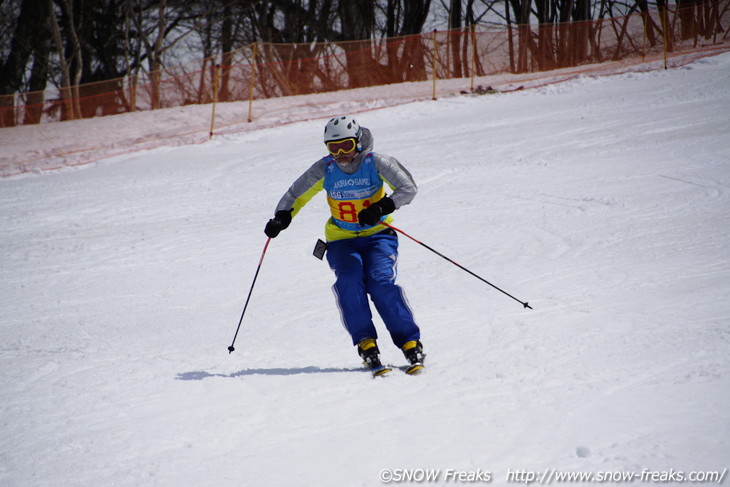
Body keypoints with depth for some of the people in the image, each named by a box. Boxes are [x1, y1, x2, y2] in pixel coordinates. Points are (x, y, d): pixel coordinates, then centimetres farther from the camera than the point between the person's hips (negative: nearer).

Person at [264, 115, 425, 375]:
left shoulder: (376, 163, -11)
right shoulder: (324, 169, -5)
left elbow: (408, 188, -14)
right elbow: (295, 195, 4)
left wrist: (382, 207, -30)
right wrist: (281, 218, -15)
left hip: (378, 235, -2)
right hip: (342, 241, 2)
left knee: (381, 283, -24)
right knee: (349, 282, -26)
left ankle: (411, 344, -19)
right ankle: (366, 344, -24)